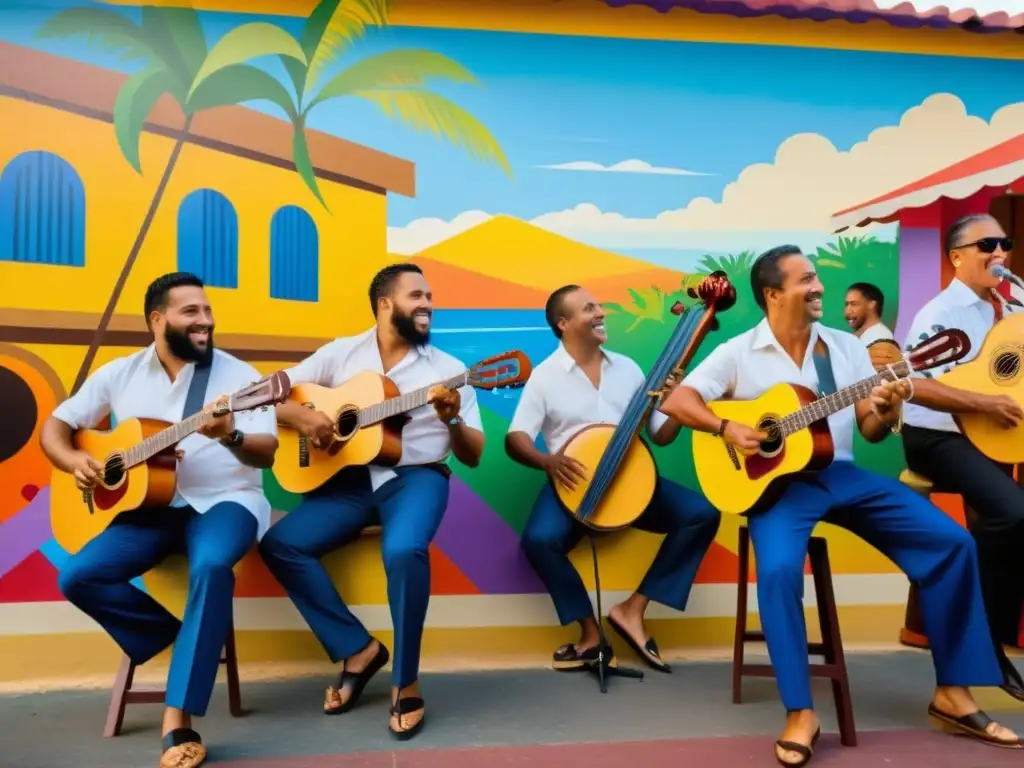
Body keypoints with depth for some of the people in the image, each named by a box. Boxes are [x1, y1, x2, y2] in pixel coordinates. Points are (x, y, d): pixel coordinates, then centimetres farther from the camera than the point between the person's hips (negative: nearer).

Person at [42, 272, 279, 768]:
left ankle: (178, 720, -27)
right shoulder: (119, 374, 7)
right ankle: (189, 639, 2)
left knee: (211, 565, -35)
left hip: (225, 500, -4)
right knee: (76, 577, -17)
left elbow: (266, 453, -10)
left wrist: (231, 437, -33)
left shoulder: (239, 375, -3)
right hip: (150, 505, 4)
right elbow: (55, 426, 13)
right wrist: (74, 461, -9)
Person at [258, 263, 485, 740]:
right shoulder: (341, 353, 8)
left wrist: (451, 419, -18)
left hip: (415, 477, -3)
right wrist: (301, 417, -14)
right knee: (279, 544, -17)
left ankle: (405, 683, -12)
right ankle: (359, 650, -2)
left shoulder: (448, 369, 4)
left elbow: (473, 456, 3)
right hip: (350, 477, 3)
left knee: (404, 551, -34)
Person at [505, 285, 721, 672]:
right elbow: (515, 438, -7)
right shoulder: (545, 376, -1)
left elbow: (661, 435, 13)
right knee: (539, 539, -32)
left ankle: (633, 608, -7)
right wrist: (547, 460, -27)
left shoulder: (627, 367, 11)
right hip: (574, 483, -4)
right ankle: (590, 632, -8)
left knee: (703, 514, -15)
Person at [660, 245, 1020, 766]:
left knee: (952, 542, -8)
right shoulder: (738, 353, -2)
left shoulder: (847, 348, 9)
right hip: (778, 480, -4)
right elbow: (676, 401, -6)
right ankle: (800, 712, -15)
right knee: (779, 569, -33)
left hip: (841, 473, 5)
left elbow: (870, 431, 9)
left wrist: (887, 413, -14)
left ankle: (952, 693, 5)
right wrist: (727, 429, -20)